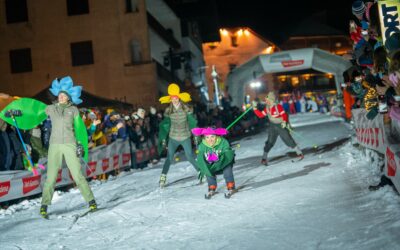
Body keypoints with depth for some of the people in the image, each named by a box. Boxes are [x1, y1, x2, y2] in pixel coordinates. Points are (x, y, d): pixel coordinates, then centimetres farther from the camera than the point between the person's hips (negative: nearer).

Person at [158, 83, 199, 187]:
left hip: (185, 137, -1)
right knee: (169, 158, -1)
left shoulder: (186, 109, -7)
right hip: (173, 137, 1)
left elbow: (192, 123, -3)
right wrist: (163, 139, 2)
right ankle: (163, 177, 8)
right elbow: (165, 125, 3)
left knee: (190, 157, 3)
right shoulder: (168, 111, -2)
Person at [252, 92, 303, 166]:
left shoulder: (278, 106, -19)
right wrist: (255, 108, -4)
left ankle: (299, 152, 15)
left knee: (288, 139, -1)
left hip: (281, 126, -4)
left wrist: (284, 122, -36)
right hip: (272, 127, 4)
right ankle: (264, 157, 0)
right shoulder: (267, 108, -1)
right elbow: (260, 115, 5)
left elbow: (284, 115, -19)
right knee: (270, 142, -6)